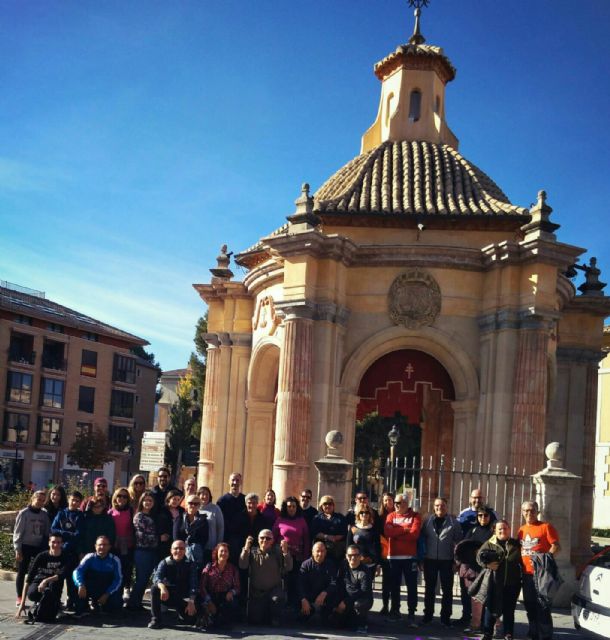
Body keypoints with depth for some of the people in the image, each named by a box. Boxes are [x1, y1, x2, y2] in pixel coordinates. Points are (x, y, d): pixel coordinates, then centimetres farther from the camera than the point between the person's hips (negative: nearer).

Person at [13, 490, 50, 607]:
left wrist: (46, 548, 5)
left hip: (39, 547, 3)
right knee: (22, 572, 4)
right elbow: (18, 532, -7)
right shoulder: (24, 513, -6)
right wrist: (17, 550, -11)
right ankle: (19, 598, 11)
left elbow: (47, 533, 10)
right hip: (25, 547, -3)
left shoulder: (44, 515, 5)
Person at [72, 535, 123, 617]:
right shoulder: (90, 558, -9)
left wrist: (107, 594, -21)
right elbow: (77, 571, -21)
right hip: (91, 591, -1)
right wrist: (81, 585, -41)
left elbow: (118, 579, -8)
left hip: (107, 591, 1)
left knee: (115, 605, -26)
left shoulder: (115, 560, -7)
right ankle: (82, 609, -13)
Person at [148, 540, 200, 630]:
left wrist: (191, 602, -28)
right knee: (154, 589, -28)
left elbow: (193, 585, -13)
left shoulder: (190, 565, -4)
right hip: (168, 595, 0)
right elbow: (156, 577, -22)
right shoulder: (165, 563, -5)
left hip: (183, 598, 0)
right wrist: (162, 587, -44)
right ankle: (156, 620, -18)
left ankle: (180, 611, 16)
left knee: (191, 618, -21)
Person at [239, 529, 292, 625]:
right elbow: (242, 566, -11)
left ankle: (275, 620, -6)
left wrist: (285, 552, -26)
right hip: (256, 592, 2)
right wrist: (246, 548, -23)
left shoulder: (277, 552, 0)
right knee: (254, 621, -3)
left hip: (274, 589, -2)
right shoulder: (252, 552, 3)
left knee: (278, 599, -36)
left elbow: (288, 568, -11)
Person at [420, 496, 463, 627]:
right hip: (430, 559, 2)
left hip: (446, 560, -2)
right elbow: (422, 538, 5)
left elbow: (458, 541, -1)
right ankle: (428, 614, 19)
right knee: (430, 588, 10)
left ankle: (445, 616, 12)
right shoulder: (428, 521, 3)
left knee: (447, 589, 4)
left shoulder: (454, 522, -2)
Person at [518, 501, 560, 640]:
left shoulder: (546, 526, -5)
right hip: (527, 574, 7)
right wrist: (520, 565, 10)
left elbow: (556, 546, -11)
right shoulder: (521, 530, 14)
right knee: (530, 607, 14)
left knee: (542, 608, -6)